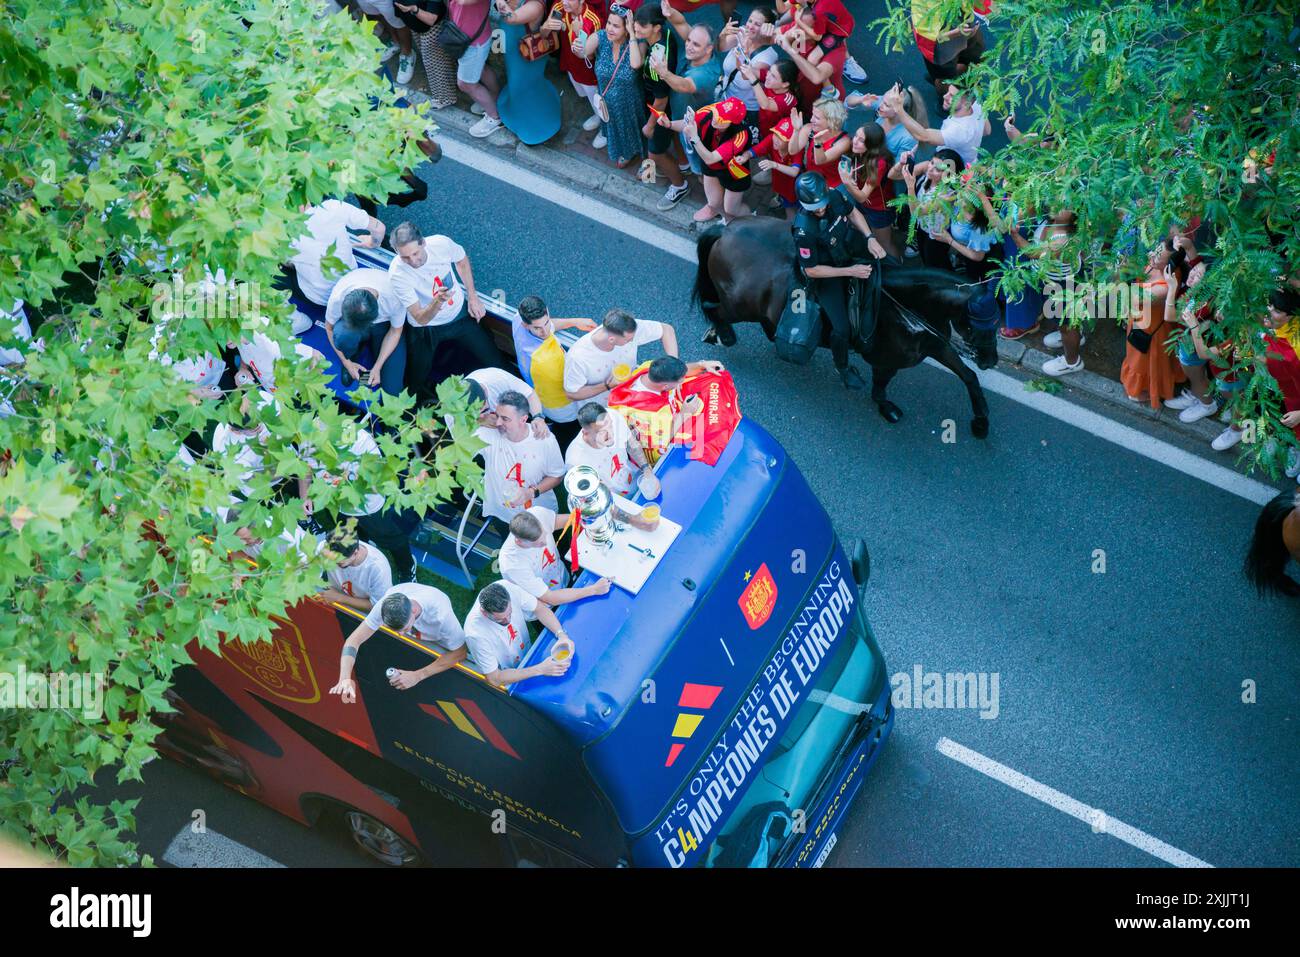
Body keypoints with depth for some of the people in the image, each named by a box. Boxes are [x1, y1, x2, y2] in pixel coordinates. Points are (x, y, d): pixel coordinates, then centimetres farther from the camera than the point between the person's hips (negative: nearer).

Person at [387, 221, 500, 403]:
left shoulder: (441, 244, -23)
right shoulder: (398, 273, -31)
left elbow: (462, 260, 4)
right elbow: (421, 318, -29)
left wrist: (473, 297, 2)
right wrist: (438, 300, -49)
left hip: (459, 313, 3)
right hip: (425, 327, -3)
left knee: (493, 361, -1)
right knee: (416, 384, -4)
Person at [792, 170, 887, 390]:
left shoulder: (835, 196, -20)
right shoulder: (805, 229, -35)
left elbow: (853, 213, 4)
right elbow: (811, 270, -26)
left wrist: (870, 238, -12)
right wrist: (850, 271, -26)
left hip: (850, 254, 7)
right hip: (824, 274, -7)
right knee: (841, 328, -7)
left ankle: (868, 336, 0)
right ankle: (843, 368, 25)